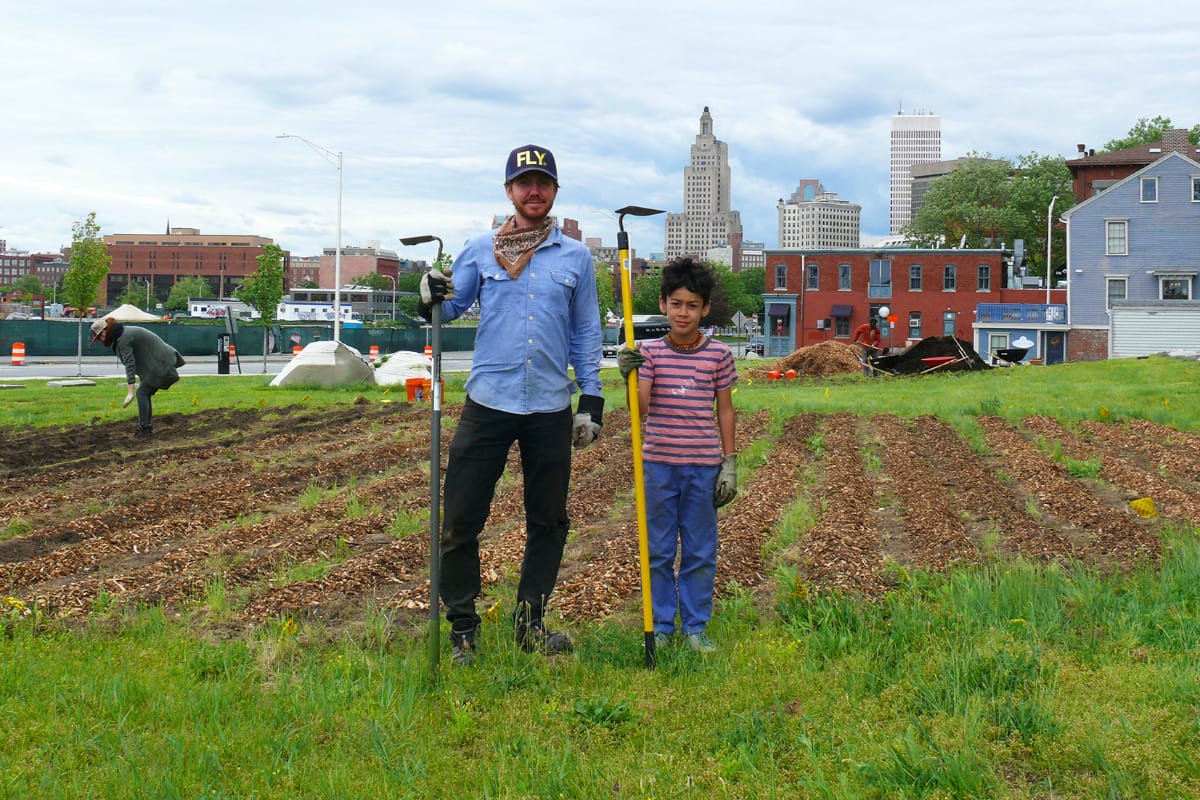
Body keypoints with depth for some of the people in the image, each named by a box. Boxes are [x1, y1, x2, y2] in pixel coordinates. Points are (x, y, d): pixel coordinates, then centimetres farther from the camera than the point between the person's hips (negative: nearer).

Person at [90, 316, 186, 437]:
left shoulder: (123, 339, -20)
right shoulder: (124, 333, 12)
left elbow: (130, 363, -26)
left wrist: (131, 389, -29)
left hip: (159, 367, -10)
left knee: (142, 393, -10)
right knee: (145, 393, 12)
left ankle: (143, 426, -10)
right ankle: (147, 426, 16)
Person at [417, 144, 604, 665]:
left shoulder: (576, 257, 9)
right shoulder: (481, 250, 7)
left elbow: (585, 333, 12)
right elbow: (449, 307, 6)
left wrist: (592, 399, 7)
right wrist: (430, 299, -17)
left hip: (551, 409, 2)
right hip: (488, 404, -1)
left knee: (549, 520, 9)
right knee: (461, 520, -4)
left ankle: (530, 621, 23)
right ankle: (462, 626, 8)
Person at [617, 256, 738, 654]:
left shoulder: (719, 355, 2)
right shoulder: (650, 352, 1)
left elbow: (725, 411, 7)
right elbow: (640, 408, -7)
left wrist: (730, 464, 5)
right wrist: (628, 377, -25)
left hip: (703, 465, 0)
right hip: (659, 463, 0)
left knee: (700, 552, 7)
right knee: (658, 551, 7)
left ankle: (696, 627, 18)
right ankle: (660, 627, 17)